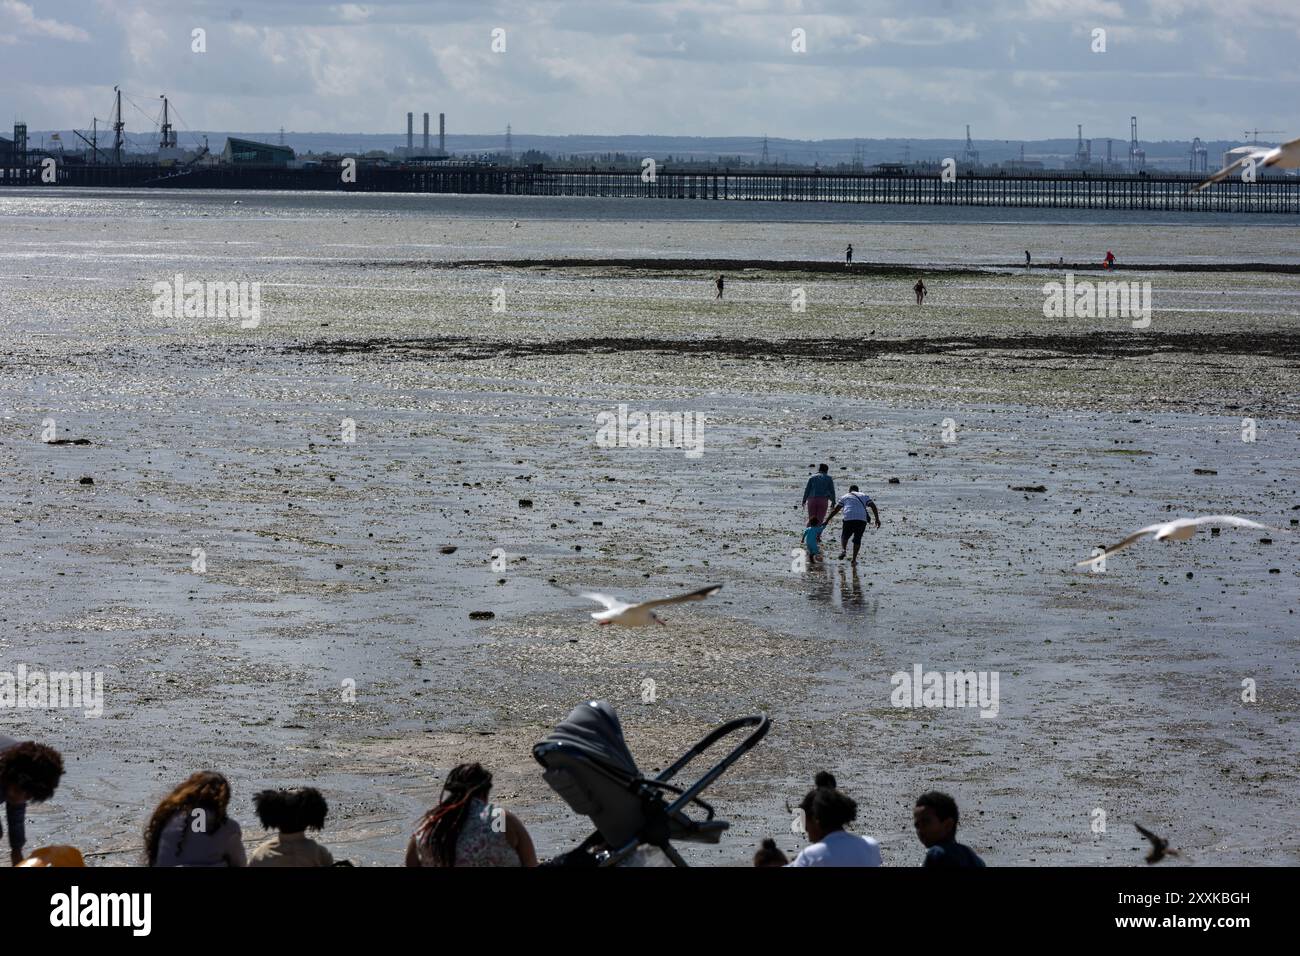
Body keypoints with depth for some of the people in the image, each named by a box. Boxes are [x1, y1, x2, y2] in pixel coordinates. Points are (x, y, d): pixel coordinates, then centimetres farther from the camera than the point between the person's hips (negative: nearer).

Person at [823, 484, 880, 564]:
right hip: (862, 519, 1)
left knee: (844, 536, 19)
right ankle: (854, 559, 7)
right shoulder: (864, 496, 25)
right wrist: (877, 519, 8)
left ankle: (843, 549, -8)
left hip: (849, 519, -1)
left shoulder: (845, 497, 22)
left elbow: (835, 510, 15)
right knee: (857, 539, 14)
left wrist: (827, 520, 17)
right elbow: (873, 506, 11)